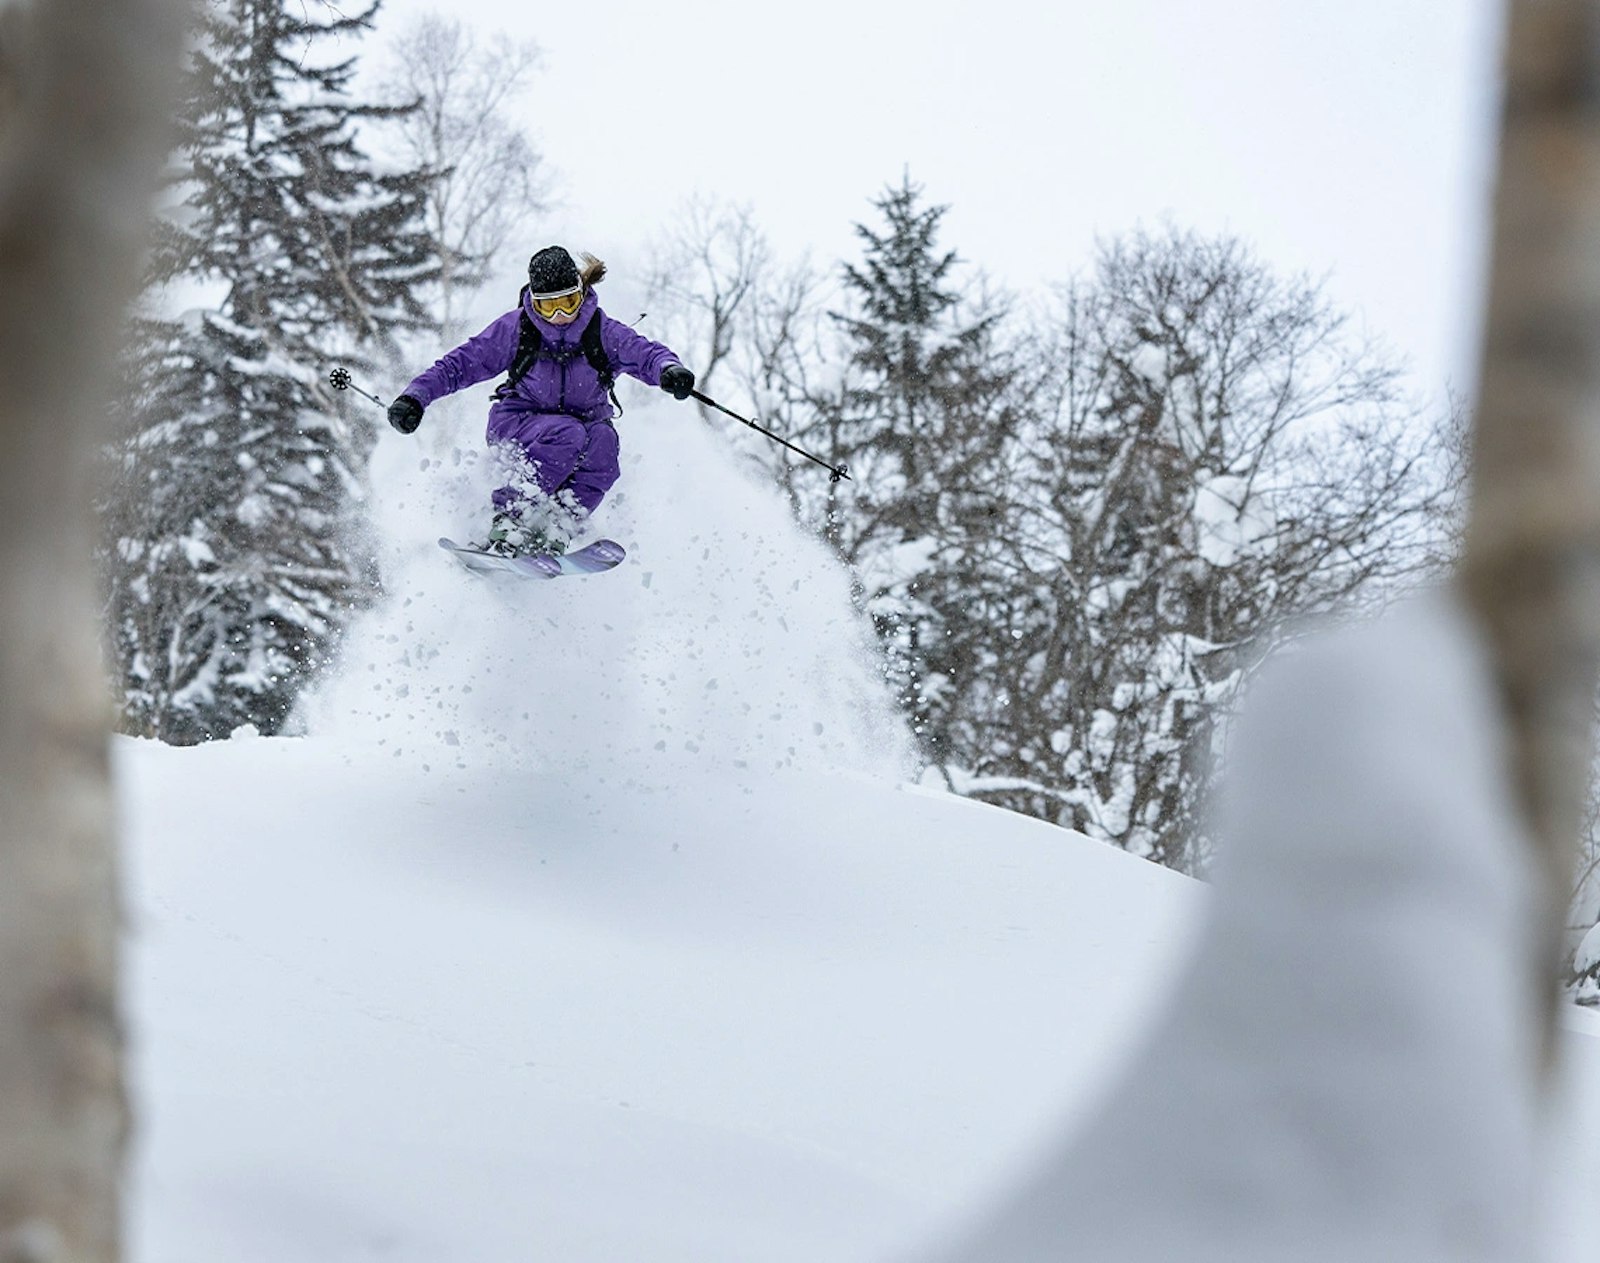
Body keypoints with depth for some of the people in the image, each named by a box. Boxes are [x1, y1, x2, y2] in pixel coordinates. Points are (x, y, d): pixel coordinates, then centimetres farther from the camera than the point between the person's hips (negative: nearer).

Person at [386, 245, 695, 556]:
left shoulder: (601, 332, -9)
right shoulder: (516, 329, -11)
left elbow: (646, 354, -21)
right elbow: (461, 364, -8)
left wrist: (669, 369, -45)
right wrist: (415, 397, -20)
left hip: (585, 423, 2)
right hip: (516, 426, -2)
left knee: (603, 440, -34)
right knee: (568, 434, -36)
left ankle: (554, 531, -31)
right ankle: (507, 524, -32)